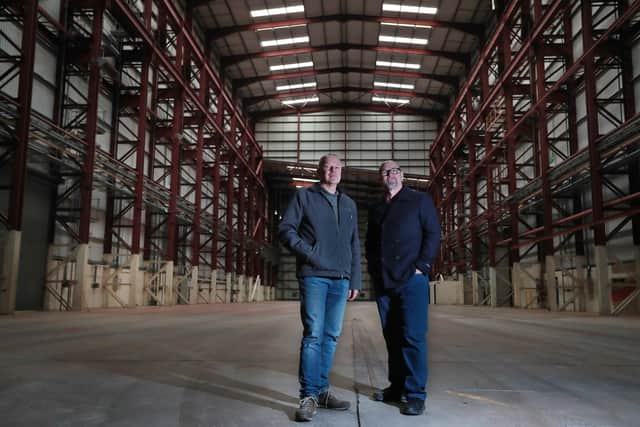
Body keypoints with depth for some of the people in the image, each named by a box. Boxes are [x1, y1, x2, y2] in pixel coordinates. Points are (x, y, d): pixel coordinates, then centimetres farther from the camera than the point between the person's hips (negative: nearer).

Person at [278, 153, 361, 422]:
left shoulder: (349, 204, 18)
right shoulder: (305, 196, 5)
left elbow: (355, 245, 18)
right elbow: (285, 229, -2)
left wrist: (355, 280, 12)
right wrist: (308, 252, -14)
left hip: (340, 280, 5)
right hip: (314, 276, -5)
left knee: (331, 337, 7)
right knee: (313, 335, -8)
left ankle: (321, 390, 17)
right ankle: (309, 395, -1)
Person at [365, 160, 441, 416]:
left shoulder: (420, 201, 3)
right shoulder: (376, 209, 18)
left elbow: (433, 234, -4)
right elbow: (369, 243, 23)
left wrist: (421, 266, -12)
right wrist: (373, 269, 9)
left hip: (411, 280, -5)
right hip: (383, 282, 5)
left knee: (413, 337, -6)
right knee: (392, 336, 9)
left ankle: (415, 393, 0)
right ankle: (397, 387, 18)